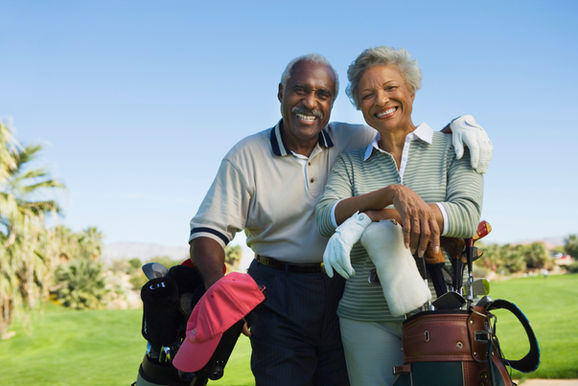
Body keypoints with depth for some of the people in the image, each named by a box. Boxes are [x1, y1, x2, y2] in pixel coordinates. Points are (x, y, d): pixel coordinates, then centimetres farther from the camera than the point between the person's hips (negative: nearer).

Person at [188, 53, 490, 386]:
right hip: (279, 299, -1)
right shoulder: (246, 156, -3)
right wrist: (217, 283, -24)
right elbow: (208, 231, -4)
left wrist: (460, 125, -14)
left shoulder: (354, 141, 1)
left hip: (346, 293, 2)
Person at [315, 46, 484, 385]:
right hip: (367, 318, 1)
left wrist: (383, 217, -18)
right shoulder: (350, 163, 11)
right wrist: (393, 192, -21)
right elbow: (326, 218, -6)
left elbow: (467, 216, -9)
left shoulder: (452, 148, 6)